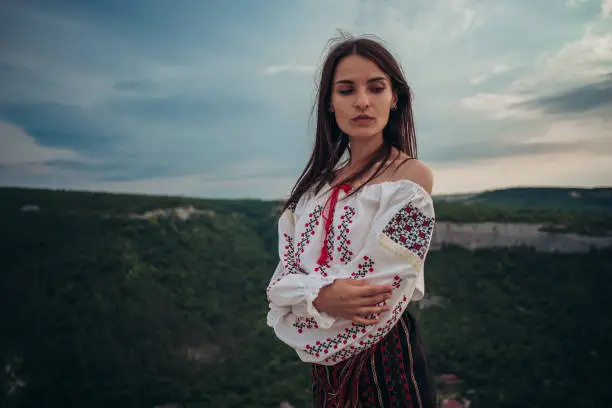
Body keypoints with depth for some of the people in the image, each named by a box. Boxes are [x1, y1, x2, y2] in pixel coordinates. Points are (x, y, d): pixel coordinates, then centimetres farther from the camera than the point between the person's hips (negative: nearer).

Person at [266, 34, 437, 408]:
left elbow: (380, 292, -20)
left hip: (384, 360, -5)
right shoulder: (321, 181, 5)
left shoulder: (412, 175, -13)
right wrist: (319, 295, -21)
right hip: (327, 362, 6)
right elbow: (284, 276, -1)